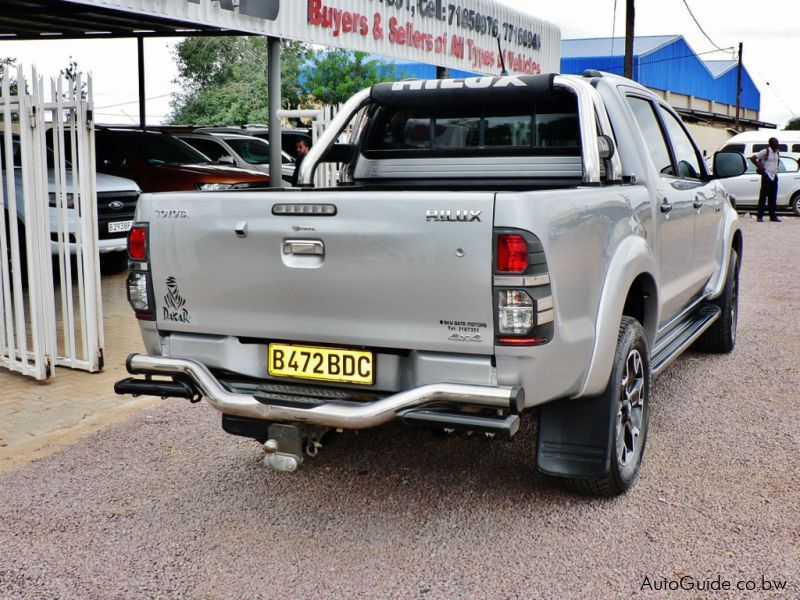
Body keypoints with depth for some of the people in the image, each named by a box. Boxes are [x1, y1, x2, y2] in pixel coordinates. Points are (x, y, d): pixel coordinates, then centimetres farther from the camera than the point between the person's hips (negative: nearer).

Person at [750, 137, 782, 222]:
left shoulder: (777, 152, 11)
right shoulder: (765, 151, -10)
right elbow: (752, 158, -13)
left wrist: (775, 170, 15)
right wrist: (759, 167, -11)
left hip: (774, 177, 7)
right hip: (767, 176, -7)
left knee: (773, 198, 8)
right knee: (763, 197, -5)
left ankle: (773, 216, 12)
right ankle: (760, 216, -3)